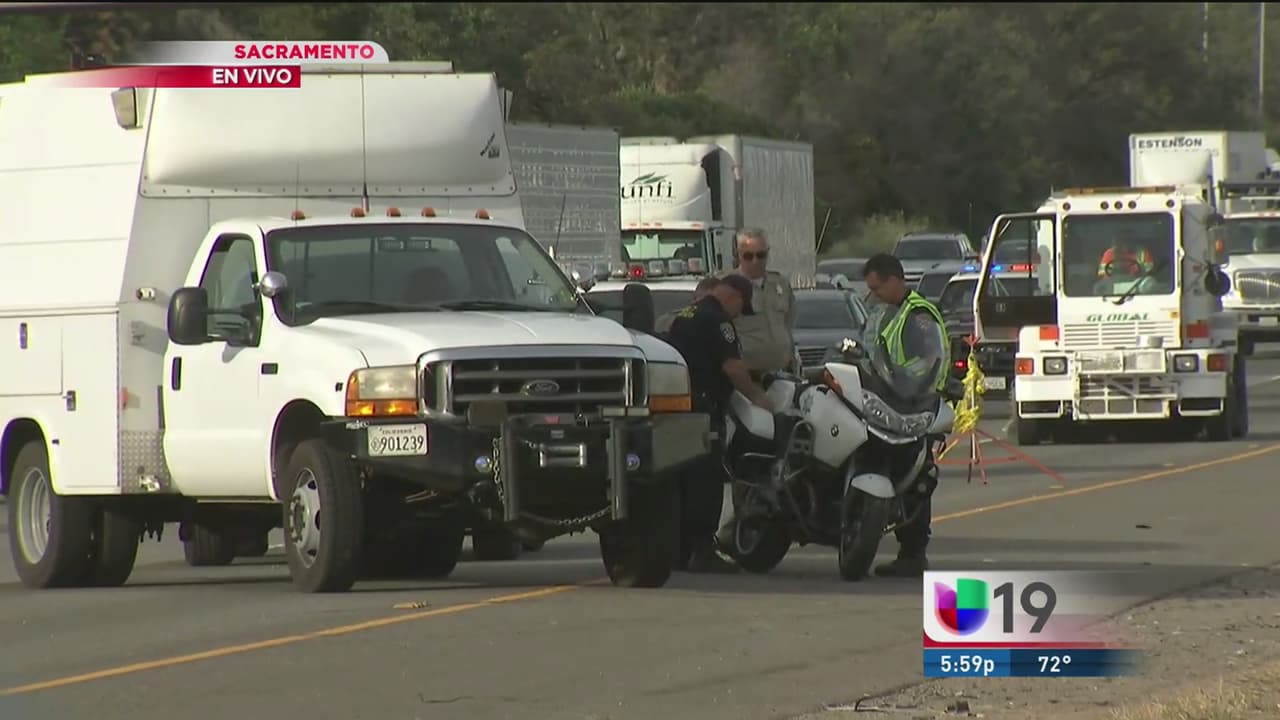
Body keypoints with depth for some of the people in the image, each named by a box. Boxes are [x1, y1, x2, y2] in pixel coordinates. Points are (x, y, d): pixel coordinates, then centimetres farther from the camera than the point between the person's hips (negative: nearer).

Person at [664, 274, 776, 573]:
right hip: (701, 405, -10)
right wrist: (757, 396, -4)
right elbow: (732, 366, -15)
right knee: (707, 481, -8)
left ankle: (680, 549, 15)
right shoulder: (717, 319, -10)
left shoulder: (685, 316, 20)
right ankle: (702, 551, -12)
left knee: (684, 479, 13)